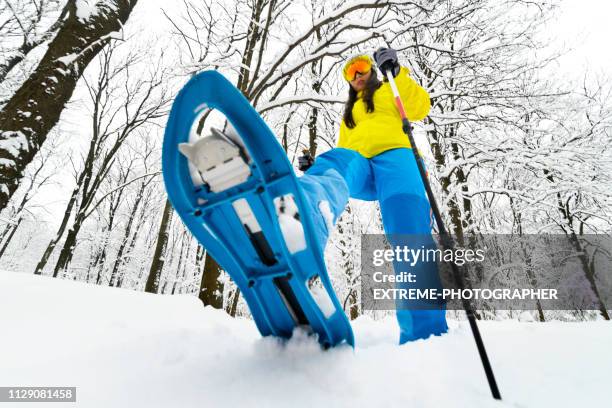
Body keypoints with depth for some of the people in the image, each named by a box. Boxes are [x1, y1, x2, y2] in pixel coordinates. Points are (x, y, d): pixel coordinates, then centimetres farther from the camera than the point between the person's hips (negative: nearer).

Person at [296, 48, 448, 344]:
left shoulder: (390, 91, 33)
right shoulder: (349, 115, 43)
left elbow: (420, 108, 12)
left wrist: (397, 72, 0)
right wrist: (315, 166, 12)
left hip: (394, 153, -1)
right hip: (355, 159, 2)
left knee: (409, 230, -29)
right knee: (330, 167, -37)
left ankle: (424, 331, -35)